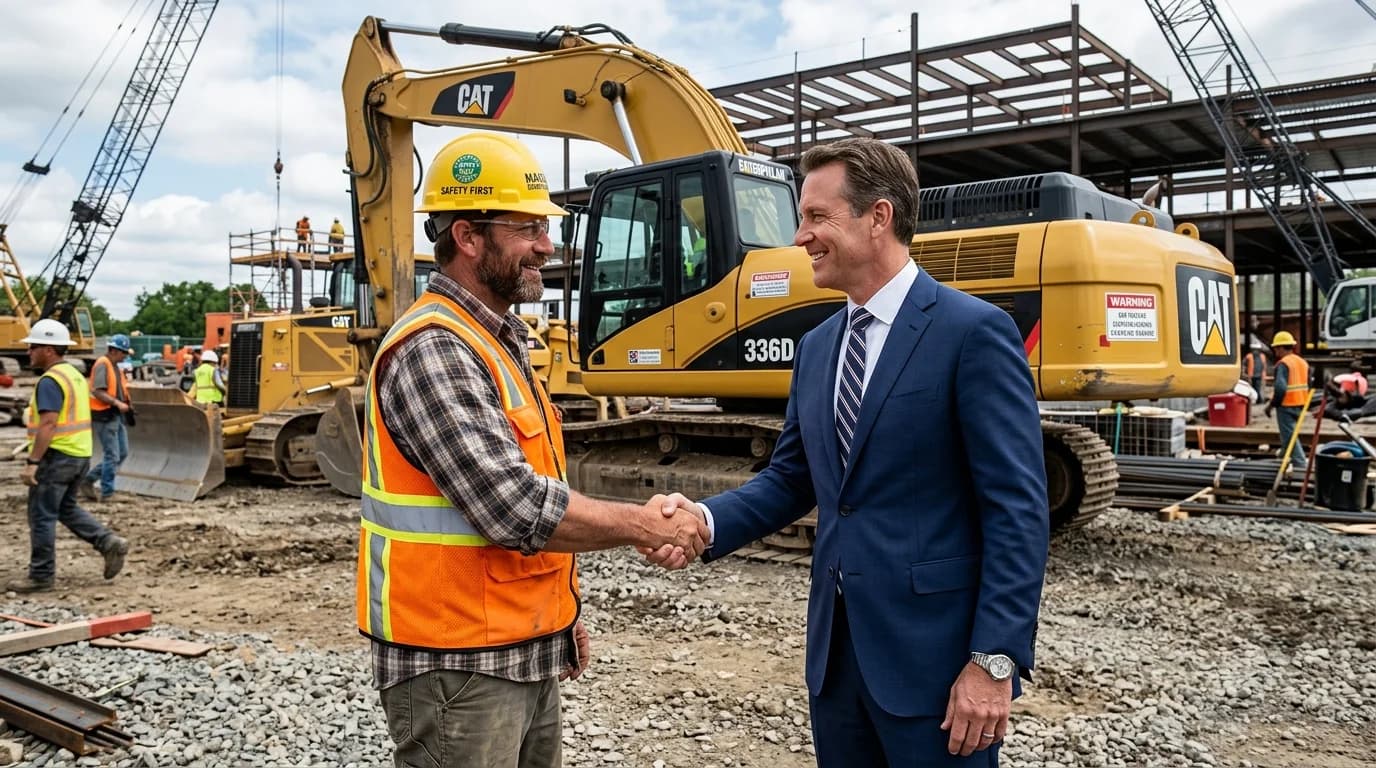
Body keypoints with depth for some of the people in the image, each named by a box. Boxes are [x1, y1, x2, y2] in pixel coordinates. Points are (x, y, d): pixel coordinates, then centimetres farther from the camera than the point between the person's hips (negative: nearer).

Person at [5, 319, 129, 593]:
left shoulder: (50, 381, -16)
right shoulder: (75, 375, 14)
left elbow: (48, 424, -24)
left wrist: (32, 462, -24)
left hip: (56, 456, -9)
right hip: (80, 454, 9)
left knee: (42, 516, 1)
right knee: (67, 509, 21)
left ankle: (41, 575, 7)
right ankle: (109, 542, 8)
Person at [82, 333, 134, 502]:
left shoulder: (116, 366, 15)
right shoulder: (102, 365, -15)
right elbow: (97, 391, -23)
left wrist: (126, 401, 9)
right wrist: (117, 403, -29)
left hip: (116, 415, 10)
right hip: (104, 416, -10)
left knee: (122, 453, 12)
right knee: (112, 456, -4)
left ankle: (89, 479, 21)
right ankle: (107, 494, 5)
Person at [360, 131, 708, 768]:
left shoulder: (498, 342, 11)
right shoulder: (432, 350, -20)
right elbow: (517, 510, -27)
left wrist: (560, 615, 16)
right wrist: (643, 525, -15)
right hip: (459, 668, -9)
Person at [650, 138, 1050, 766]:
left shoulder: (973, 332, -12)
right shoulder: (817, 347, 10)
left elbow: (1017, 508, -14)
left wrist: (995, 660, -18)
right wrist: (707, 520, -6)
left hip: (934, 654, -6)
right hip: (836, 649, 7)